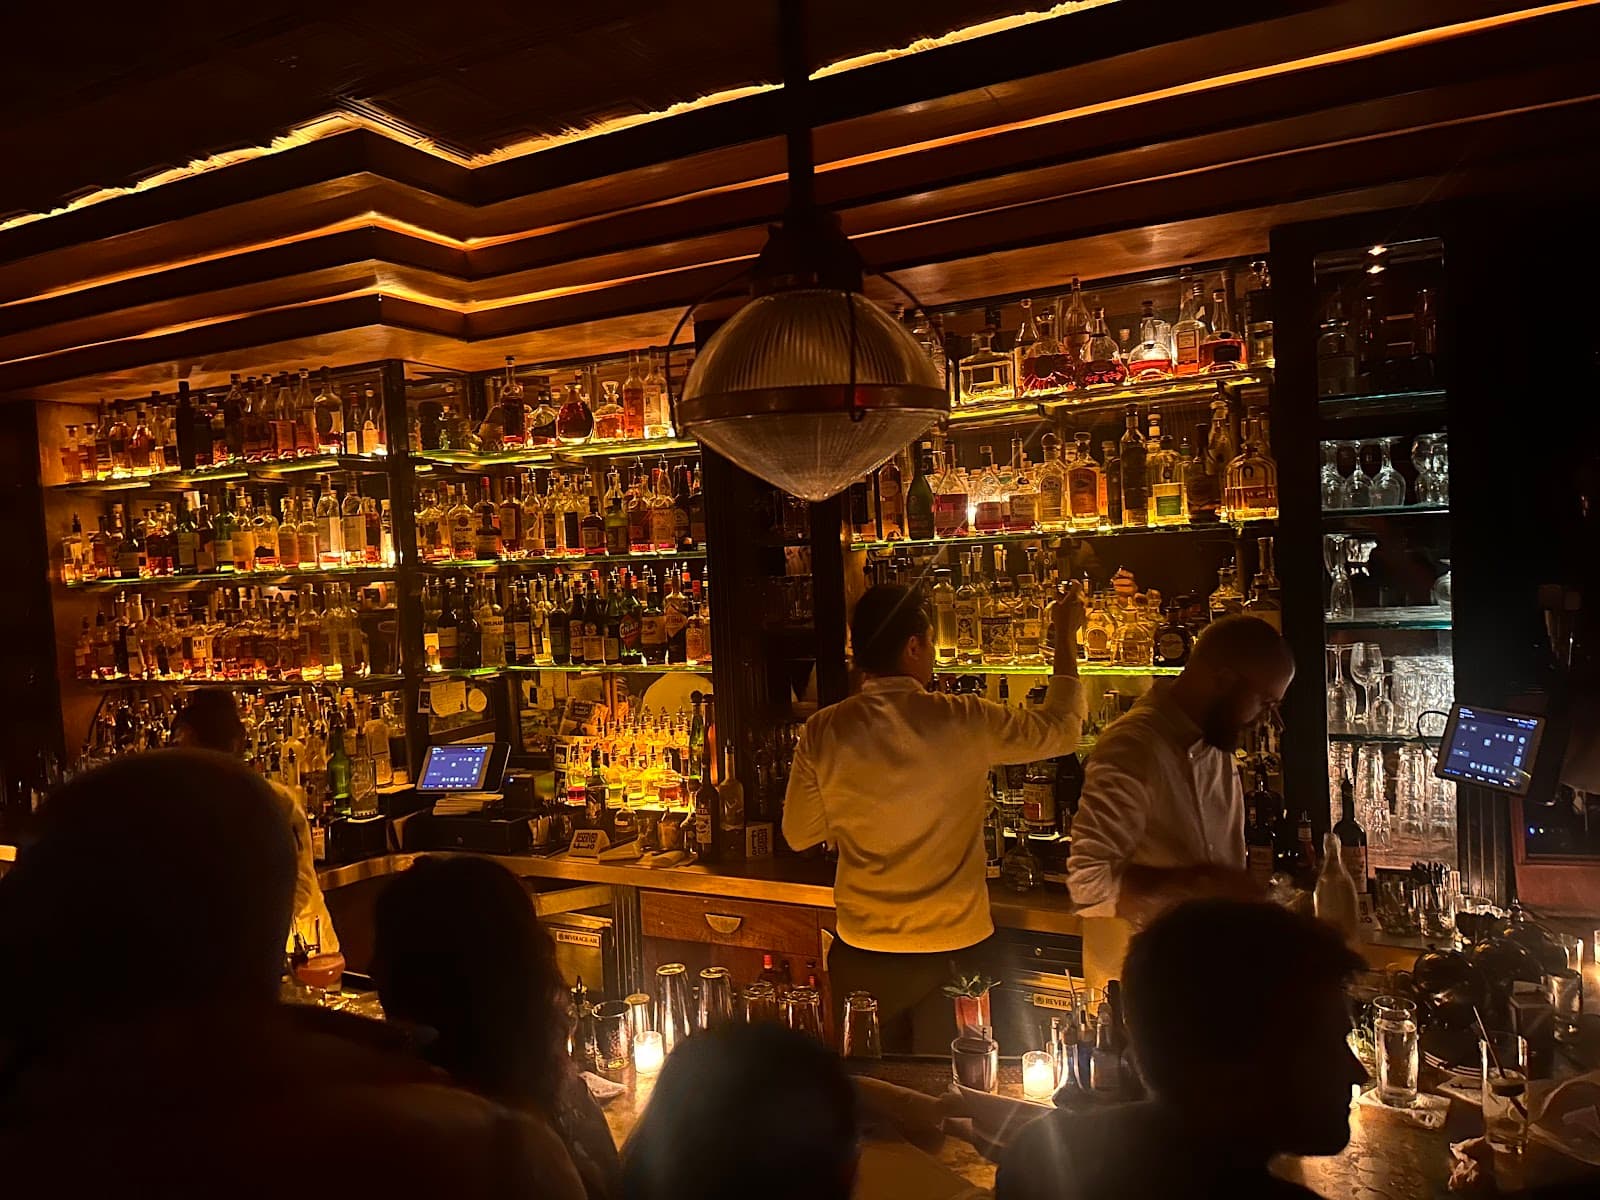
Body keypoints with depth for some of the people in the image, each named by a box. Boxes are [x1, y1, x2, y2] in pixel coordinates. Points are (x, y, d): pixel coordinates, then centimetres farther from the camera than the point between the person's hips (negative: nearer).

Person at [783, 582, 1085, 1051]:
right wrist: (1065, 638, 14)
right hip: (951, 951, -1)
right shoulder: (964, 722, -15)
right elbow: (1061, 729, 3)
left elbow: (799, 834, 2)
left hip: (861, 955, 2)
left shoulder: (822, 733, -10)